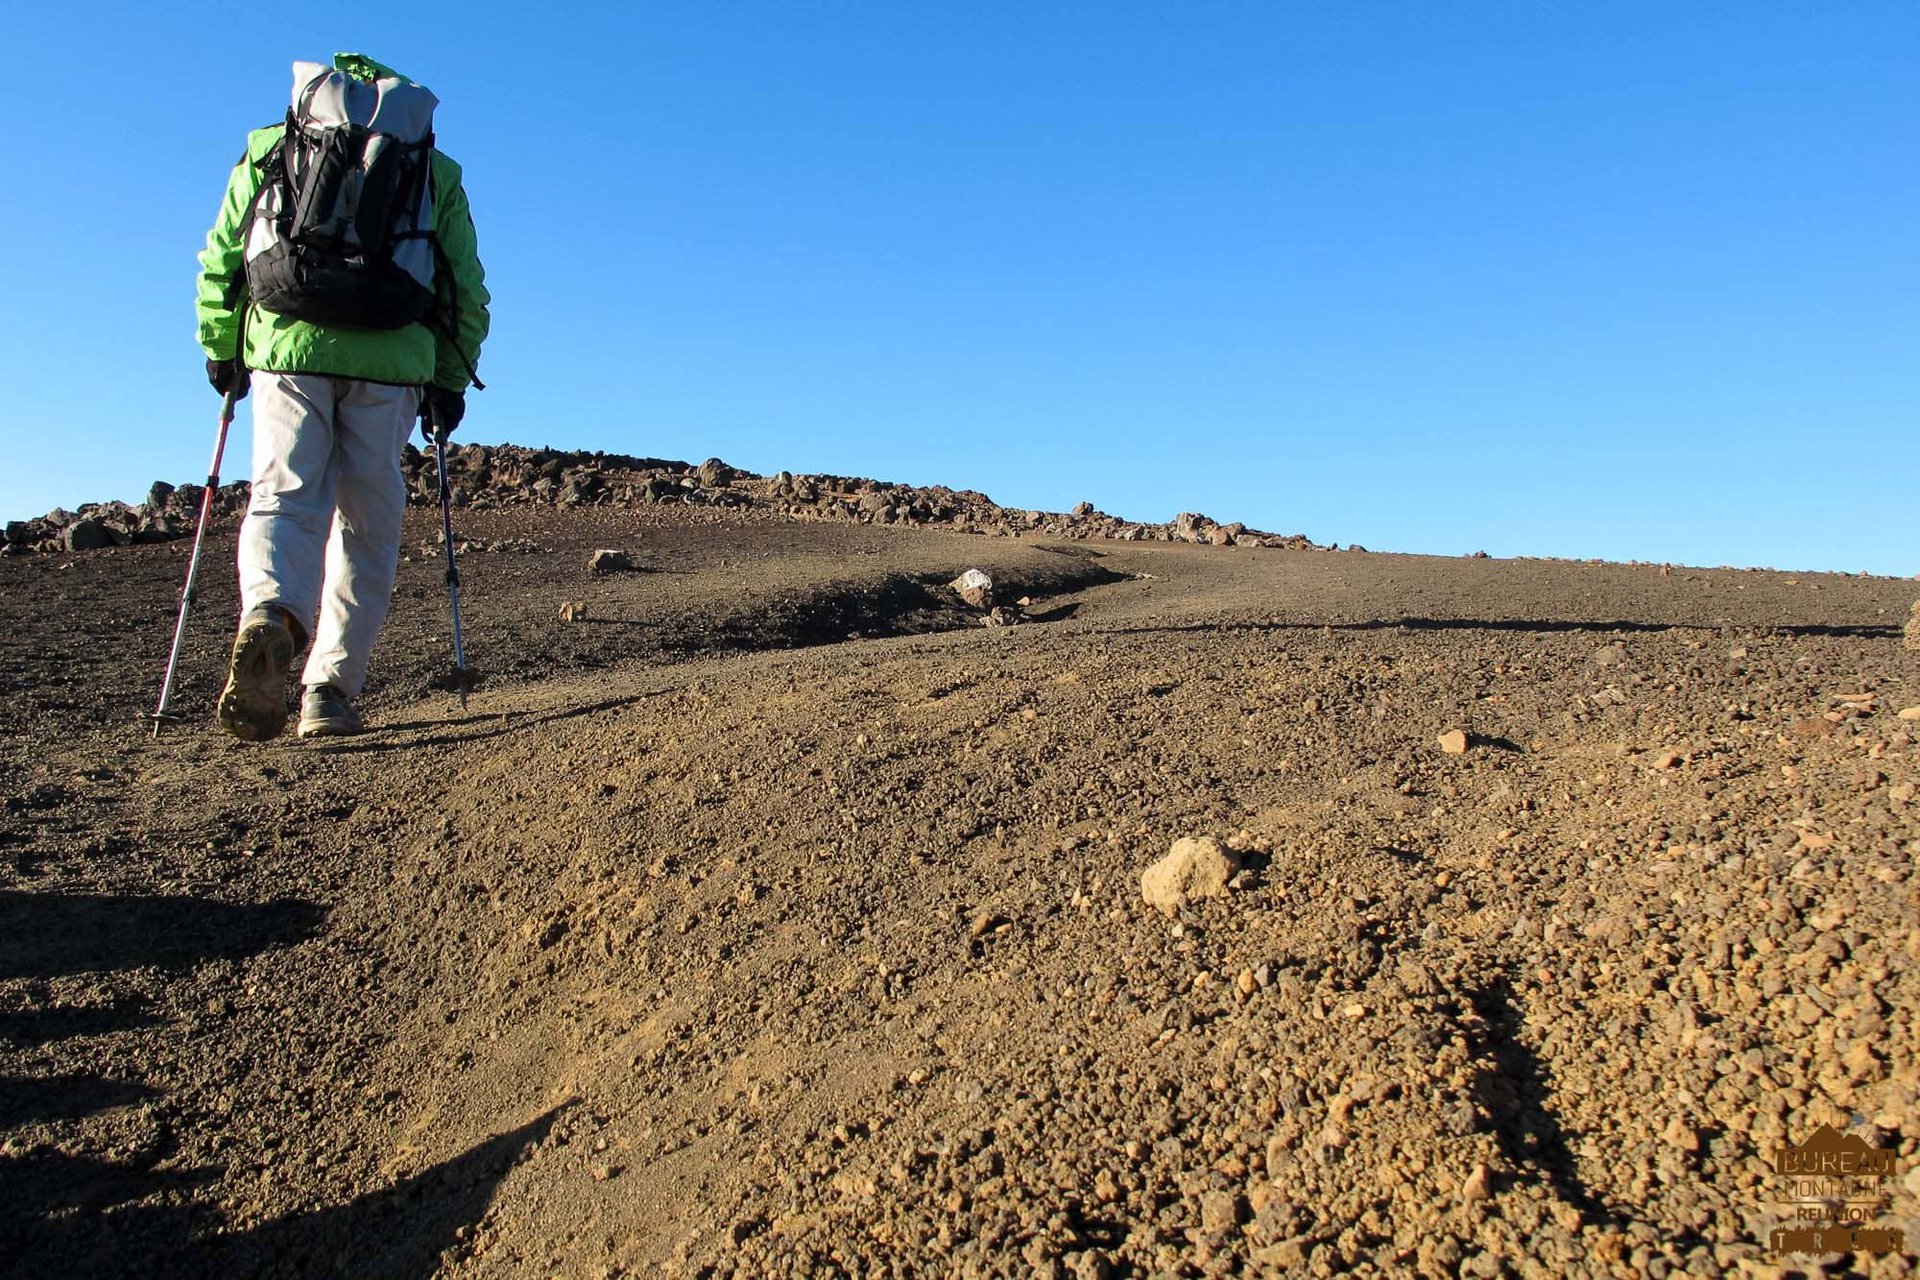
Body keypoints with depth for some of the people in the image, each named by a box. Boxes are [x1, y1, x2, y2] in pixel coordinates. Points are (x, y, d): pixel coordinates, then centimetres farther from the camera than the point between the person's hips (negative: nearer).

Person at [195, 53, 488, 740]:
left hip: (287, 347, 1)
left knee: (284, 499, -1)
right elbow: (468, 291, 13)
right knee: (368, 523, 6)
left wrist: (219, 349, 27)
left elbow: (219, 259, 16)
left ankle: (270, 615, -33)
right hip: (391, 356, 0)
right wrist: (450, 381, 20)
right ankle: (330, 692, 2)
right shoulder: (435, 169, 19)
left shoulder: (269, 147, 21)